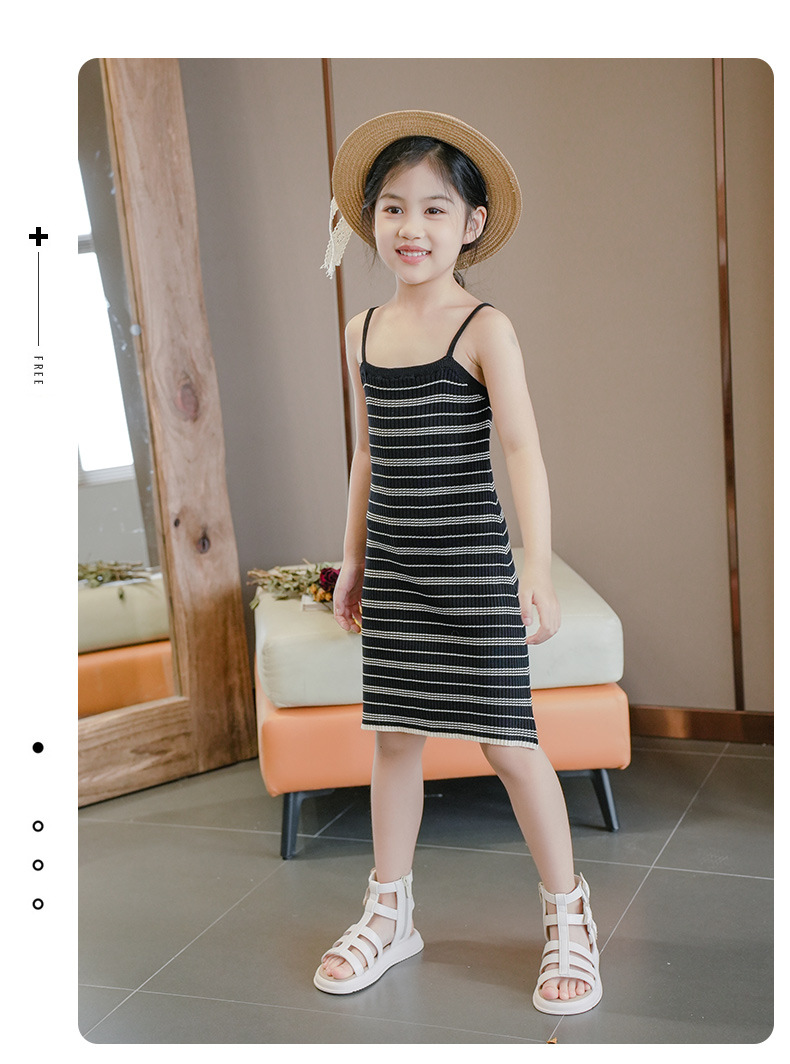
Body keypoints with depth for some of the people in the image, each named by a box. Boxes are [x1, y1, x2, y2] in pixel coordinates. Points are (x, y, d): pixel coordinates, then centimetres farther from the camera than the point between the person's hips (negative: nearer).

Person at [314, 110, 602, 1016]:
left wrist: (539, 567, -25)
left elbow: (523, 451, -16)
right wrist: (354, 557, 16)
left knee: (506, 740, 0)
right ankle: (389, 914, 28)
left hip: (471, 568, -5)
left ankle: (567, 915, 19)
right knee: (393, 735, 12)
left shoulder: (485, 329, -9)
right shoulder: (362, 331, 7)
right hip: (393, 569, 5)